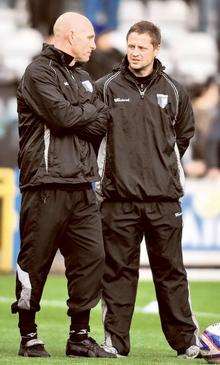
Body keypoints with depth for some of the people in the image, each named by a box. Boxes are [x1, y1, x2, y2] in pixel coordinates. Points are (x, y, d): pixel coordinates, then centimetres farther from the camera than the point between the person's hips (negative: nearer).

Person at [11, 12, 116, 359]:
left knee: (91, 256, 1)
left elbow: (101, 123, 11)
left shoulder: (82, 78, 22)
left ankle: (79, 336, 8)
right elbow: (62, 115, -16)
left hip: (81, 184, 7)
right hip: (47, 183, -7)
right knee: (35, 262, -2)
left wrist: (76, 118, -7)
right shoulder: (39, 72, -4)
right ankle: (29, 336, 5)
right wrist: (91, 110, 1)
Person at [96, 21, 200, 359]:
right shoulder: (106, 88, 2)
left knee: (170, 271, 5)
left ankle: (186, 339, 11)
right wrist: (105, 169, 7)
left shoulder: (172, 91, 8)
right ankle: (115, 340, 5)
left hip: (164, 196, 1)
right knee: (118, 271, 1)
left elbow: (185, 132, 22)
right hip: (119, 196, -1)